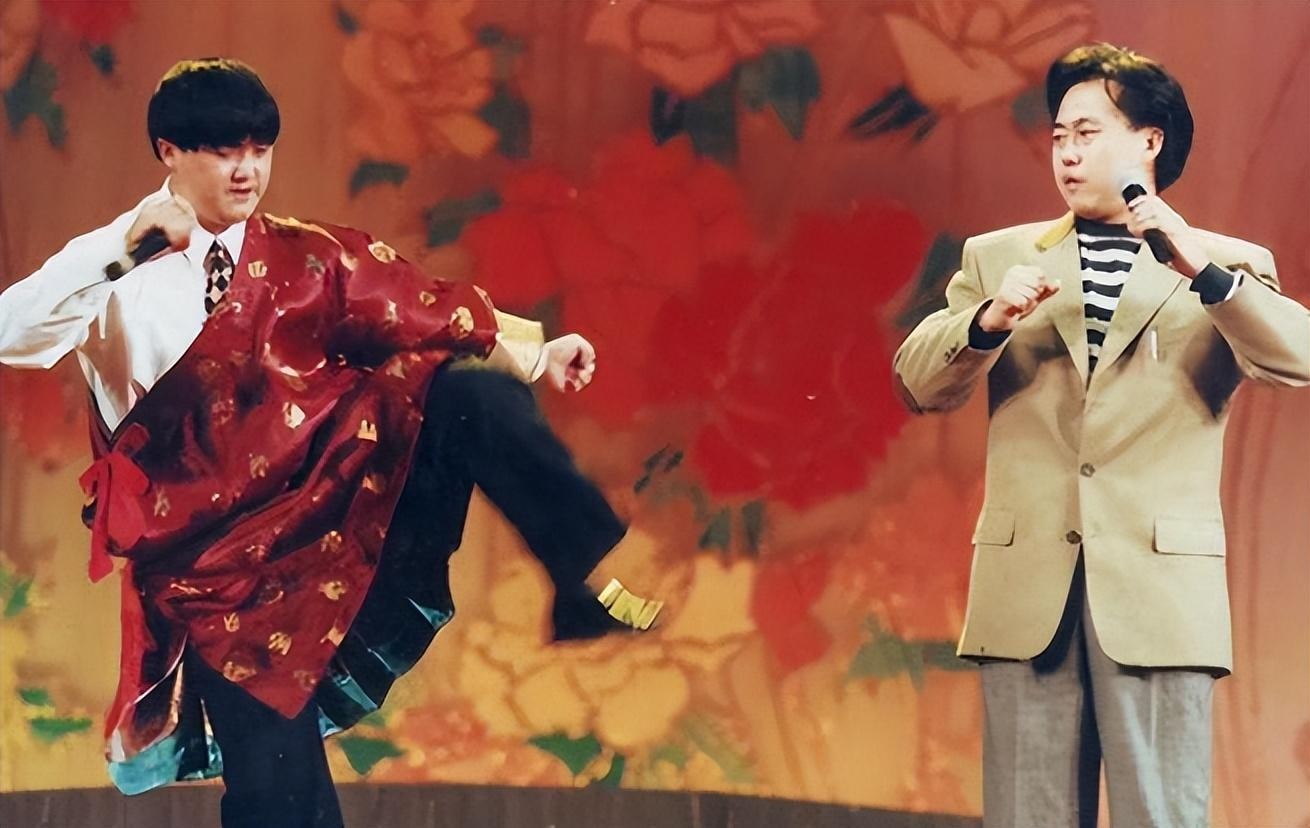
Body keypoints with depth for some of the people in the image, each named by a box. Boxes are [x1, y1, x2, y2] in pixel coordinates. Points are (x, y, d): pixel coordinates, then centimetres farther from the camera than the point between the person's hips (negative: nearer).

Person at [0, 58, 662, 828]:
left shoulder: (305, 258, 9)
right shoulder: (117, 279, -1)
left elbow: (421, 310, 2)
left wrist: (536, 353, -9)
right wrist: (123, 244, -24)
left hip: (347, 498, 2)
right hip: (222, 559, -2)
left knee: (475, 394, -23)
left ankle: (595, 578, -22)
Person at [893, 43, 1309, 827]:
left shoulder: (1229, 265, 8)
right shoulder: (998, 257, 14)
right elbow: (920, 383, 5)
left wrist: (1202, 271, -22)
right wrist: (990, 319, -15)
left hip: (1159, 592, -2)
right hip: (1029, 591, 2)